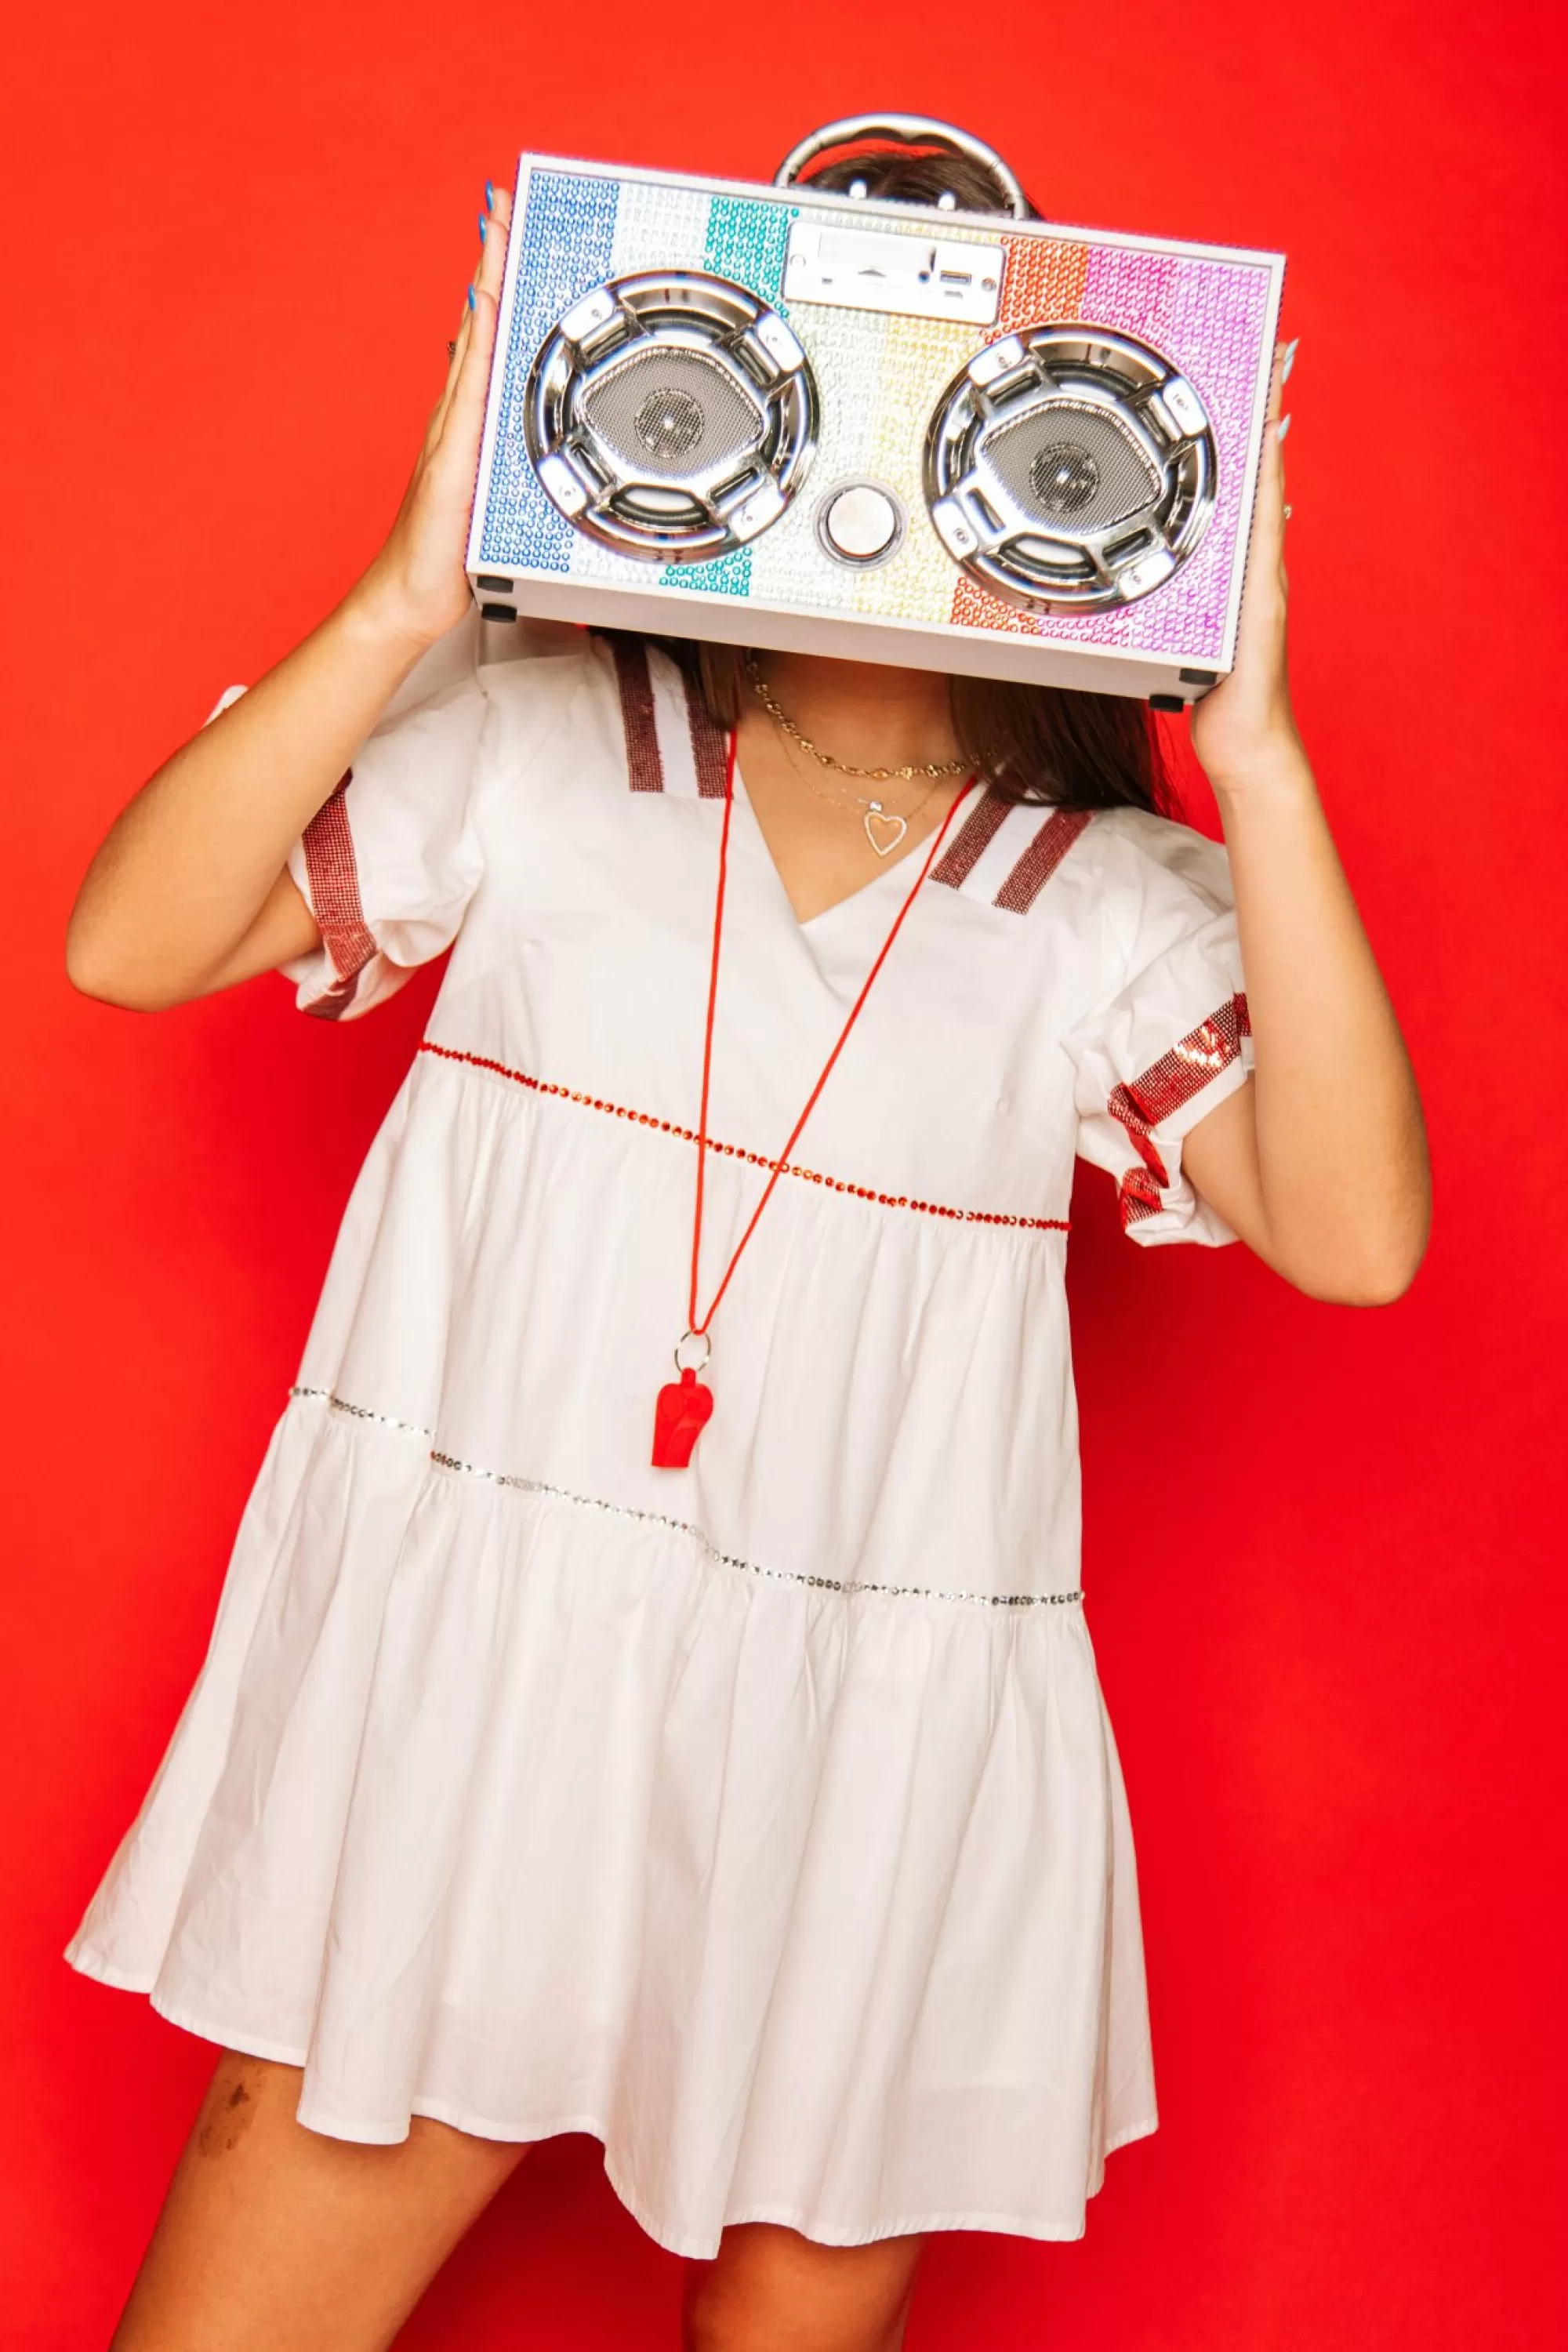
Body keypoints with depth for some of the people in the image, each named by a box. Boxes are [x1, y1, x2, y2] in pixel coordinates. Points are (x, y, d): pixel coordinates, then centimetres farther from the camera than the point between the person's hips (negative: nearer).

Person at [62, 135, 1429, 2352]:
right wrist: (404, 610, -16)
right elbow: (125, 944, -5)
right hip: (462, 1679, 0)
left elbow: (1354, 1235, -12)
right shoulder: (539, 736, 0)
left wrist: (1254, 765, -17)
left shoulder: (1114, 901, 1)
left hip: (864, 1755, 1)